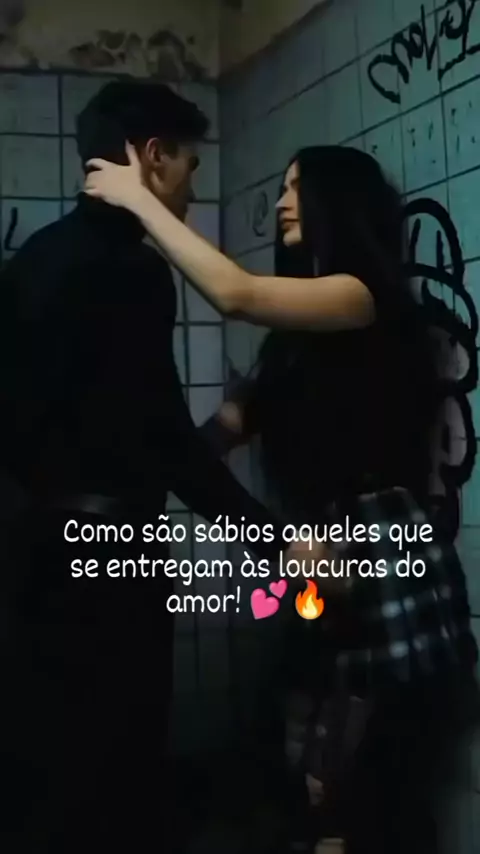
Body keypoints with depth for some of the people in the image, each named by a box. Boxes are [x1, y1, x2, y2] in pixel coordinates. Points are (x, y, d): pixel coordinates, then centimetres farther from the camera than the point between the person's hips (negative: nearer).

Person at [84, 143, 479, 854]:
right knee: (318, 793, 10)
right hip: (324, 573, 8)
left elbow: (237, 294, -20)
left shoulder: (373, 294, -7)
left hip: (387, 569, -8)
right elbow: (238, 421, 11)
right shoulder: (305, 329, 18)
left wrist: (140, 200, -11)